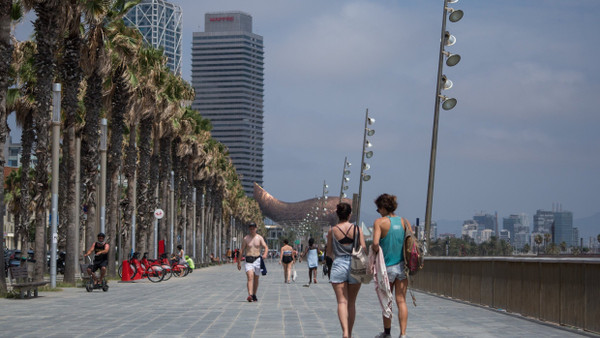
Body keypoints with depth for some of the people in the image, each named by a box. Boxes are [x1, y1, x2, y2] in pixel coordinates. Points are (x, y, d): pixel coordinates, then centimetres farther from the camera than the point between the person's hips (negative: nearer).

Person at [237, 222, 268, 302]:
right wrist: (239, 262, 3)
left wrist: (265, 254, -23)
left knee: (256, 279, 10)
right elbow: (242, 250, 6)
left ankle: (254, 295, 26)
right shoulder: (246, 238, 3)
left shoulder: (259, 238, 5)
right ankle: (250, 295, -30)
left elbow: (266, 247, -1)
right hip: (248, 260, -2)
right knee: (250, 277, -18)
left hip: (257, 259, 2)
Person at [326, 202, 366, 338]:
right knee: (352, 303, 12)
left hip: (338, 266, -1)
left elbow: (329, 253, 5)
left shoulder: (332, 231, -1)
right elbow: (363, 248, -6)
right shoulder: (357, 229, -1)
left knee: (342, 301, -6)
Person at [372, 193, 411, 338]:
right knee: (401, 301, 4)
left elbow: (375, 243, -23)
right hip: (402, 266, 3)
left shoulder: (380, 222, -10)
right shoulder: (404, 222, 2)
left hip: (387, 266, -3)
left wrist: (374, 250, -3)